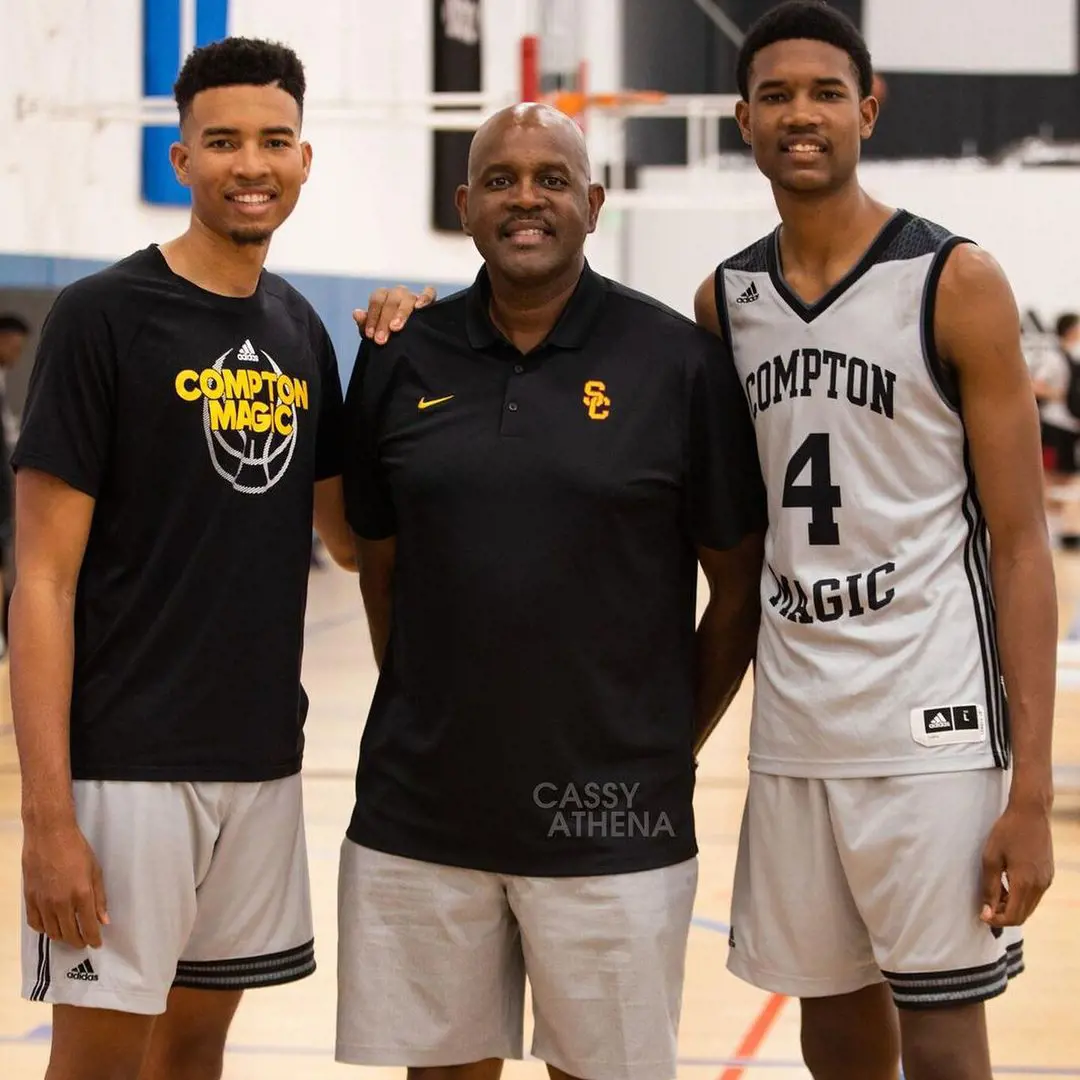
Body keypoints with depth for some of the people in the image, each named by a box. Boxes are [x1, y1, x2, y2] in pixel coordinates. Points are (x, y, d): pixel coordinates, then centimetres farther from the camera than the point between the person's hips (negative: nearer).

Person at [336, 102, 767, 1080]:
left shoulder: (678, 361, -4)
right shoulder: (402, 361, 4)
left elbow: (740, 587, 2)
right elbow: (378, 566, 13)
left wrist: (673, 746, 3)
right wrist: (429, 722, 11)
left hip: (610, 824, -2)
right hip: (419, 816, 3)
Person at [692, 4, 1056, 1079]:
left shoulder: (955, 283, -7)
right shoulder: (724, 300, 8)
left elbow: (1018, 543, -8)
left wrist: (1030, 789, -13)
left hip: (930, 734, -4)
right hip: (791, 735, 5)